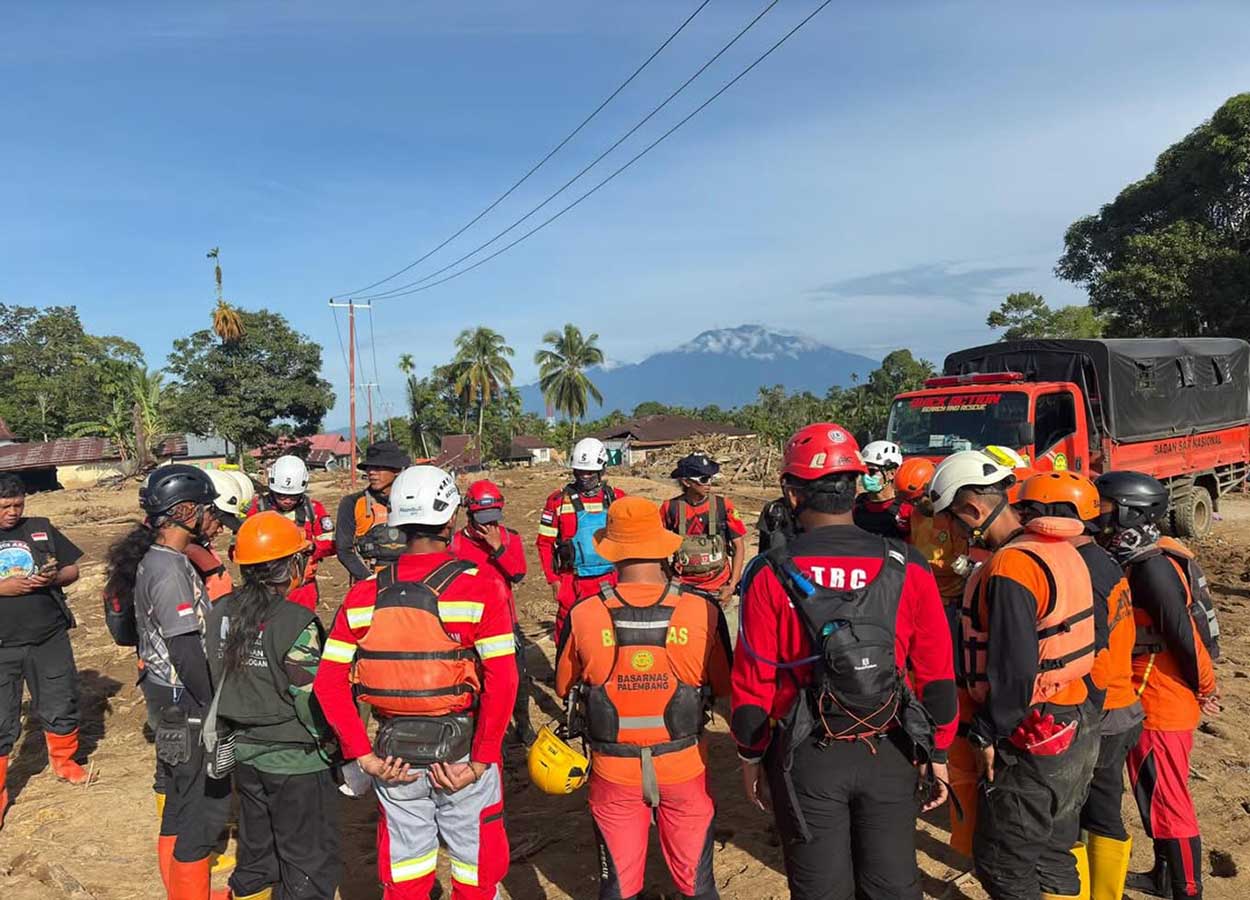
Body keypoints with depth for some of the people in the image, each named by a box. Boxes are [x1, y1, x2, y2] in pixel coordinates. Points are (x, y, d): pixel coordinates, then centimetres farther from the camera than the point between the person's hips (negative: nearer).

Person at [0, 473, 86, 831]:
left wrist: (54, 577, -13)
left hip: (50, 640, 2)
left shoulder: (41, 529, 4)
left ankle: (64, 762, 39)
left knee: (61, 708, 16)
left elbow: (72, 569, 7)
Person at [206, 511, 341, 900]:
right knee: (309, 864, 10)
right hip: (297, 763, -7)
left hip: (245, 753, 7)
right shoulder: (296, 623, -23)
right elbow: (312, 700, -20)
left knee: (256, 851, 27)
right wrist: (334, 748, -5)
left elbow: (215, 680, 6)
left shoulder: (221, 613, -3)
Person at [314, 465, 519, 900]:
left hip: (394, 754, 3)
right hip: (462, 750, -3)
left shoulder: (365, 595, -4)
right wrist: (481, 761, -13)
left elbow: (329, 683, -7)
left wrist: (363, 757, -3)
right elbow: (501, 682, -21)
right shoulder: (480, 586, -16)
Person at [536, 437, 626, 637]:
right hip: (572, 582, -2)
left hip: (610, 581, 2)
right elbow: (545, 543, 3)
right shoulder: (558, 501, 0)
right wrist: (553, 579, -2)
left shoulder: (617, 499, 6)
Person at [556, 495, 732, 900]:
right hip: (685, 767, 0)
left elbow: (564, 688, -1)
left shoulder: (583, 617, -18)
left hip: (614, 772, 0)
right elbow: (722, 686, -3)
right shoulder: (702, 612, -19)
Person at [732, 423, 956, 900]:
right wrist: (938, 755, 9)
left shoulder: (771, 575, -13)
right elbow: (937, 674, -3)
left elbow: (752, 682, -8)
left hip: (807, 759, -1)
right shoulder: (908, 569, -7)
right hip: (891, 756, 2)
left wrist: (751, 756, 6)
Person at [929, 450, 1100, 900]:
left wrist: (987, 734, -13)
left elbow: (1013, 670, -26)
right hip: (1077, 726, 9)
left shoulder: (1009, 568, -24)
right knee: (1056, 848, 22)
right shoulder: (1062, 551, 6)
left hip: (1031, 741, -9)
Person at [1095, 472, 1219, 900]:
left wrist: (1205, 691, -11)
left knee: (1167, 801, 3)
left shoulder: (1152, 567, -24)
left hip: (1160, 706, -10)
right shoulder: (1136, 560, 6)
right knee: (1156, 795, 22)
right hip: (1150, 702, 10)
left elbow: (1185, 635, -24)